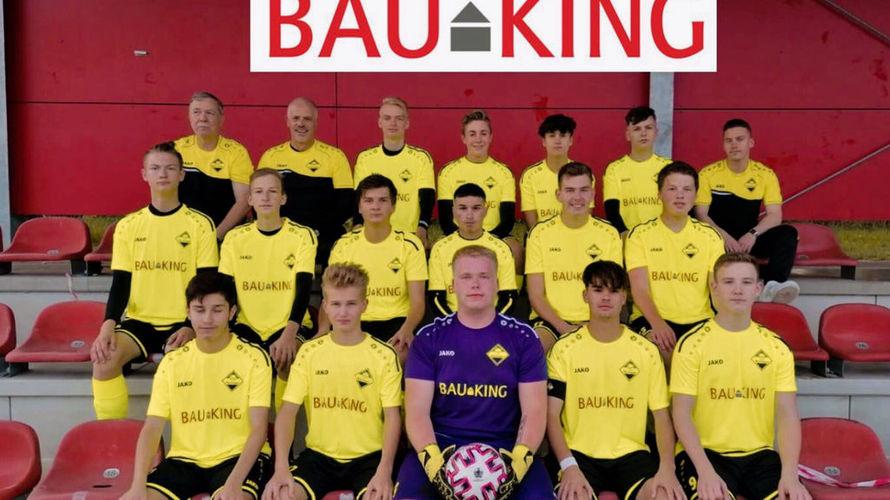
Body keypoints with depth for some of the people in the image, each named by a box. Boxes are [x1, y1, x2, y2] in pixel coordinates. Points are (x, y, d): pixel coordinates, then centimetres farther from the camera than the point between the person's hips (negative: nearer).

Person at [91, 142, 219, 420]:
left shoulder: (200, 224, 1)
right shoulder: (128, 225, 9)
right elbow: (120, 283, 5)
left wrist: (191, 327, -17)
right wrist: (109, 324, -12)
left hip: (182, 322, -2)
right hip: (139, 321, 3)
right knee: (104, 359, -26)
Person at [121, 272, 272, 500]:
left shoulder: (254, 357, -4)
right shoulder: (172, 362, 6)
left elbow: (259, 428, -9)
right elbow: (152, 428, 1)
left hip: (238, 457, -3)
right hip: (185, 458, 4)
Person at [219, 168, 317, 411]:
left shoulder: (303, 235, -2)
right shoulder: (235, 237, 6)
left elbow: (304, 289, -11)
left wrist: (289, 333, -26)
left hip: (289, 325, -3)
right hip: (248, 326, 3)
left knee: (286, 358, -34)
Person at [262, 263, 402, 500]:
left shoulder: (384, 355, -2)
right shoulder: (309, 352, 3)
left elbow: (392, 416, -4)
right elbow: (288, 411, -1)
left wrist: (385, 471, -19)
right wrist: (281, 467, -15)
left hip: (368, 455, -1)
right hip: (319, 454, 1)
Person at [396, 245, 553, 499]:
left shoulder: (523, 338, 5)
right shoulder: (429, 338, 6)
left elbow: (534, 411, 1)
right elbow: (417, 411, 0)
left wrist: (519, 460, -17)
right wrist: (433, 461, -18)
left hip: (505, 446, 0)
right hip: (442, 444, 0)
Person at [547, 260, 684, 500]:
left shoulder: (647, 351, 6)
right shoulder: (564, 349, 1)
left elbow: (662, 415, 6)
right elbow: (552, 415, -2)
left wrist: (667, 468, -11)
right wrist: (569, 466, -18)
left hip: (631, 453, 2)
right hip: (579, 453, -2)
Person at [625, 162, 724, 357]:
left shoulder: (710, 236, 11)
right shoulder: (640, 235, 3)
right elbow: (639, 289, -6)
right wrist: (657, 323, -25)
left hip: (698, 320, 2)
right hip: (651, 319, -2)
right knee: (661, 348, -33)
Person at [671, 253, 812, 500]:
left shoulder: (777, 347, 7)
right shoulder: (692, 343, -4)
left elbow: (787, 415, 2)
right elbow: (682, 413, -7)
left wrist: (790, 474, -13)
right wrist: (706, 471, -20)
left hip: (760, 454, 4)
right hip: (704, 452, -3)